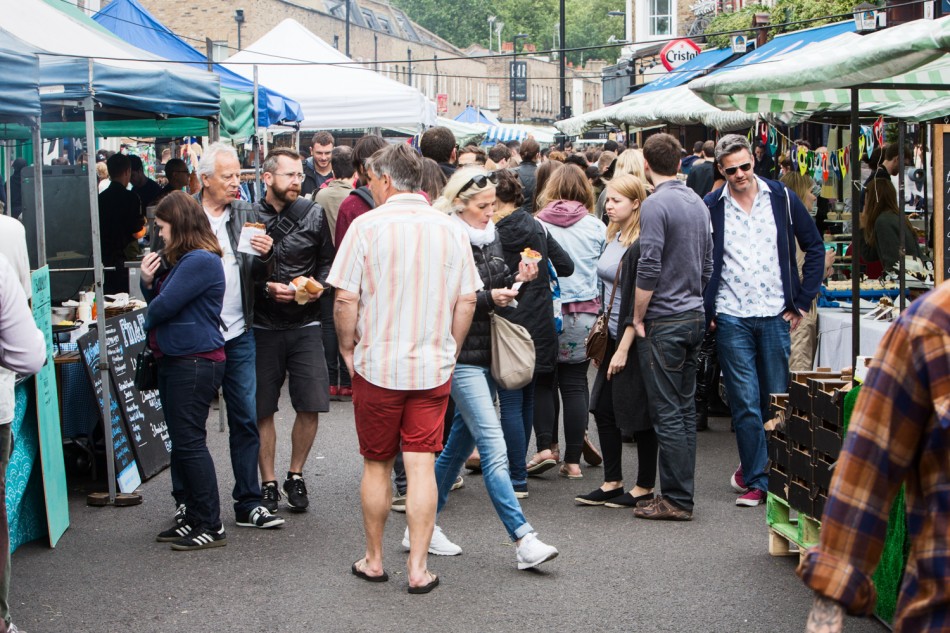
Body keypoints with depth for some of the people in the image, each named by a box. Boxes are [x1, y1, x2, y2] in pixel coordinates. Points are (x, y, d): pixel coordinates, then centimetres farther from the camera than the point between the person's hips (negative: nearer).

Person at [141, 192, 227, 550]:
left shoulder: (200, 261, -18)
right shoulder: (179, 260, 15)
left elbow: (164, 307, -19)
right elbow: (158, 301, 19)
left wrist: (148, 322, 2)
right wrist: (148, 281, 0)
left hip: (195, 363, -11)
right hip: (174, 360, 11)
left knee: (189, 443, -7)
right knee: (181, 444, 14)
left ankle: (211, 527, -1)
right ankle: (194, 519, 22)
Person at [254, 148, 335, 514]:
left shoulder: (313, 215, 4)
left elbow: (328, 260, 12)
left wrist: (320, 286, -7)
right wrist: (266, 288, -17)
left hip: (305, 324, 2)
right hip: (263, 327, -2)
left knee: (311, 407, -1)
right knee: (263, 410, 5)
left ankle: (295, 476, 20)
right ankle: (268, 484, 18)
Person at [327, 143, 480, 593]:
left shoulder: (367, 226, -9)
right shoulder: (451, 229, 2)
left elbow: (346, 299, -10)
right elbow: (467, 301, 4)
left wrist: (348, 349, 4)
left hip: (377, 366, -2)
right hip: (433, 369, 2)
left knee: (376, 464, 12)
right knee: (421, 466, 4)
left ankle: (374, 560, 24)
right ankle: (418, 568, 5)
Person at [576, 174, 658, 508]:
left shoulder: (641, 244, -17)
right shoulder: (614, 238, 10)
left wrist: (624, 348, -19)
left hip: (634, 340, -9)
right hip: (613, 336, 9)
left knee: (637, 414, 1)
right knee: (603, 408, 9)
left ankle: (644, 487, 13)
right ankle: (612, 484, 19)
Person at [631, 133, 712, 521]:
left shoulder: (655, 204, -14)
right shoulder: (697, 203, 11)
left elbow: (649, 268, -19)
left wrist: (638, 317, -10)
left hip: (663, 321, -8)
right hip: (694, 317, 8)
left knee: (667, 413, -3)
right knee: (685, 408, 12)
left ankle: (676, 500, 0)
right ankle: (682, 495, 18)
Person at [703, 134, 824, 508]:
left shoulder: (782, 198, 2)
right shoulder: (711, 208, 1)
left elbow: (814, 247, 7)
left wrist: (802, 301, 3)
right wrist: (707, 311, -3)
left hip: (775, 315, 1)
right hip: (732, 319, -1)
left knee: (777, 400, 6)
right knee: (745, 402, -2)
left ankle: (754, 469, 23)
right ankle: (757, 479, 7)